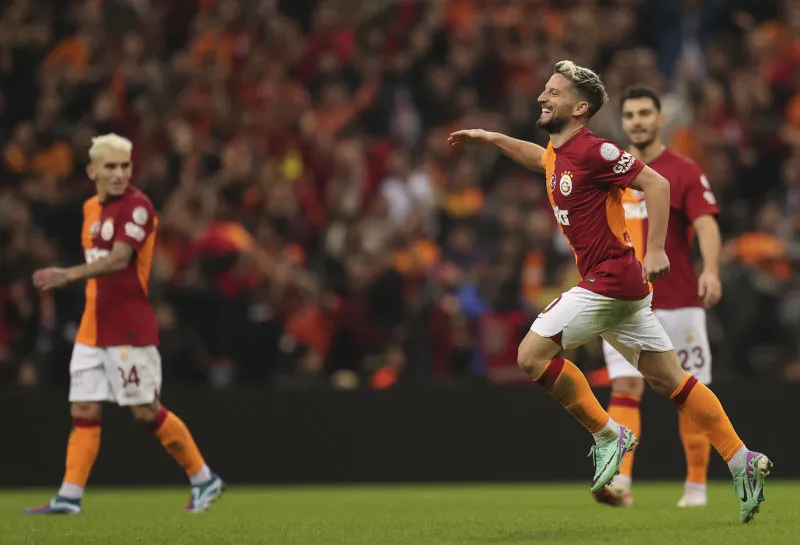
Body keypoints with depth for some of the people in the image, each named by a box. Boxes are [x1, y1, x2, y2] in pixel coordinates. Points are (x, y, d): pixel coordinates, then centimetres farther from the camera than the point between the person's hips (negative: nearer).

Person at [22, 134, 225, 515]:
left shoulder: (136, 206, -13)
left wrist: (69, 275, -36)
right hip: (93, 328, 7)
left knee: (146, 411, -2)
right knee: (83, 411, 3)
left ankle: (204, 480, 11)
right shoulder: (91, 208, 13)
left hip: (129, 330, -7)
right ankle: (68, 498, 3)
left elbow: (119, 259, -26)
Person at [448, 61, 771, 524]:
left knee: (533, 354, -8)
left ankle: (607, 434, 1)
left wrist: (655, 250, -23)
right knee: (670, 380, 9)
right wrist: (491, 138, 37)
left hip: (611, 281, -9)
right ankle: (743, 463, 9)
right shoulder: (560, 152, 13)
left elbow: (656, 183, -18)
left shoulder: (592, 151, -14)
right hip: (622, 286, 9)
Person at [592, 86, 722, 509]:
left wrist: (711, 271, -34)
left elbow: (706, 225, -17)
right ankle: (620, 482, -22)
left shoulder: (684, 172, -4)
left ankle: (696, 485, 15)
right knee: (625, 386, -12)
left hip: (679, 300, -2)